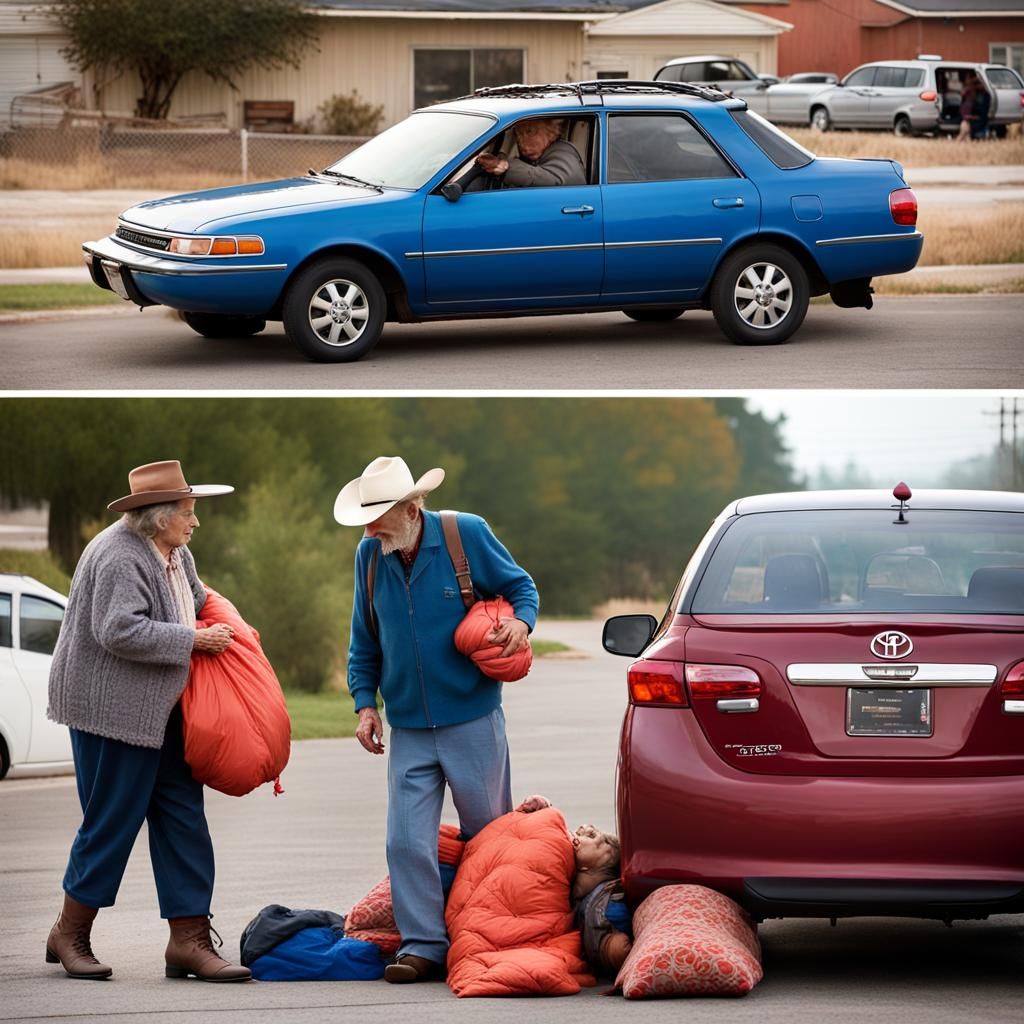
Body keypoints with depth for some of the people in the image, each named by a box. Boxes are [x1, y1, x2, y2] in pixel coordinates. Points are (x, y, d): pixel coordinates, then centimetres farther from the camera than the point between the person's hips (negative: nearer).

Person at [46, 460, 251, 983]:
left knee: (183, 819, 5)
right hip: (113, 710, -9)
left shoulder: (176, 555, 12)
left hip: (161, 712, 9)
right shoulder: (119, 557, -18)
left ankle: (189, 939, 7)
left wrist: (223, 627, 13)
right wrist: (193, 640, -20)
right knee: (111, 822, -2)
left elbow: (196, 600, 32)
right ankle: (71, 934, 13)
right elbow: (120, 631, -27)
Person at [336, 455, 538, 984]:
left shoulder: (468, 534, -10)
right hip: (409, 730, 3)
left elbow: (521, 586, 4)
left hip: (472, 721, -3)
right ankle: (423, 944, 0)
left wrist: (520, 621, -18)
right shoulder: (369, 555, 2)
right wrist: (365, 702, 3)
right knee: (408, 841, -5)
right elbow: (364, 641, 12)